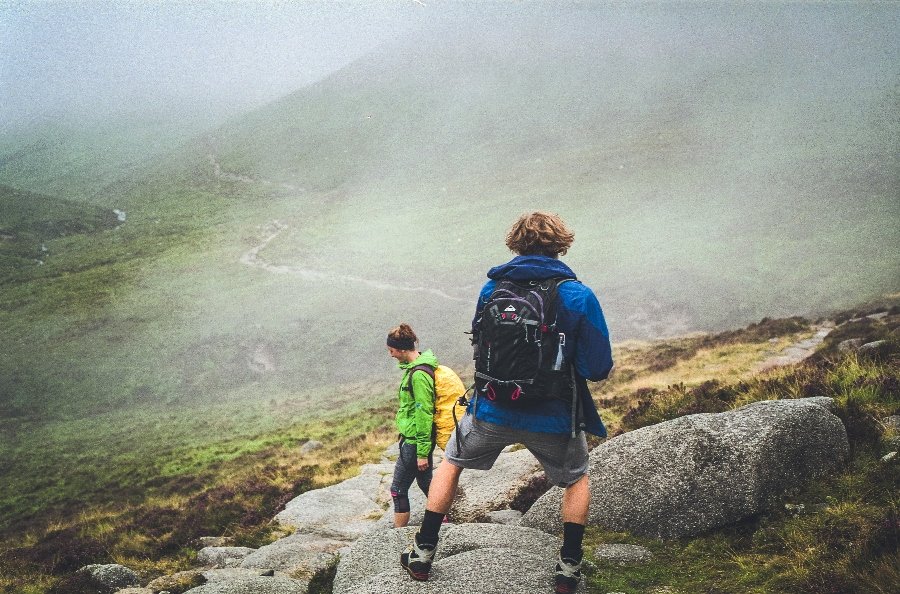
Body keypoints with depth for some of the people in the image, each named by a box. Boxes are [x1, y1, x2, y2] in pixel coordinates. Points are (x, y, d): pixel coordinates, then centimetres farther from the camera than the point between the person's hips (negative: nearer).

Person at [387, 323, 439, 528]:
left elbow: (424, 413, -23)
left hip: (415, 441, -10)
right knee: (425, 483, 20)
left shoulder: (418, 374, -23)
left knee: (398, 488, -1)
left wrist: (422, 452, -20)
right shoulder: (416, 367, 8)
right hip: (420, 439, 10)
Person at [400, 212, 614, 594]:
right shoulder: (578, 296, -12)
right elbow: (598, 369, -13)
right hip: (553, 418, -1)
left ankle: (422, 554, 25)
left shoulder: (491, 289, -2)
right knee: (577, 480, 28)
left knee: (451, 464, 27)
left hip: (492, 410, 2)